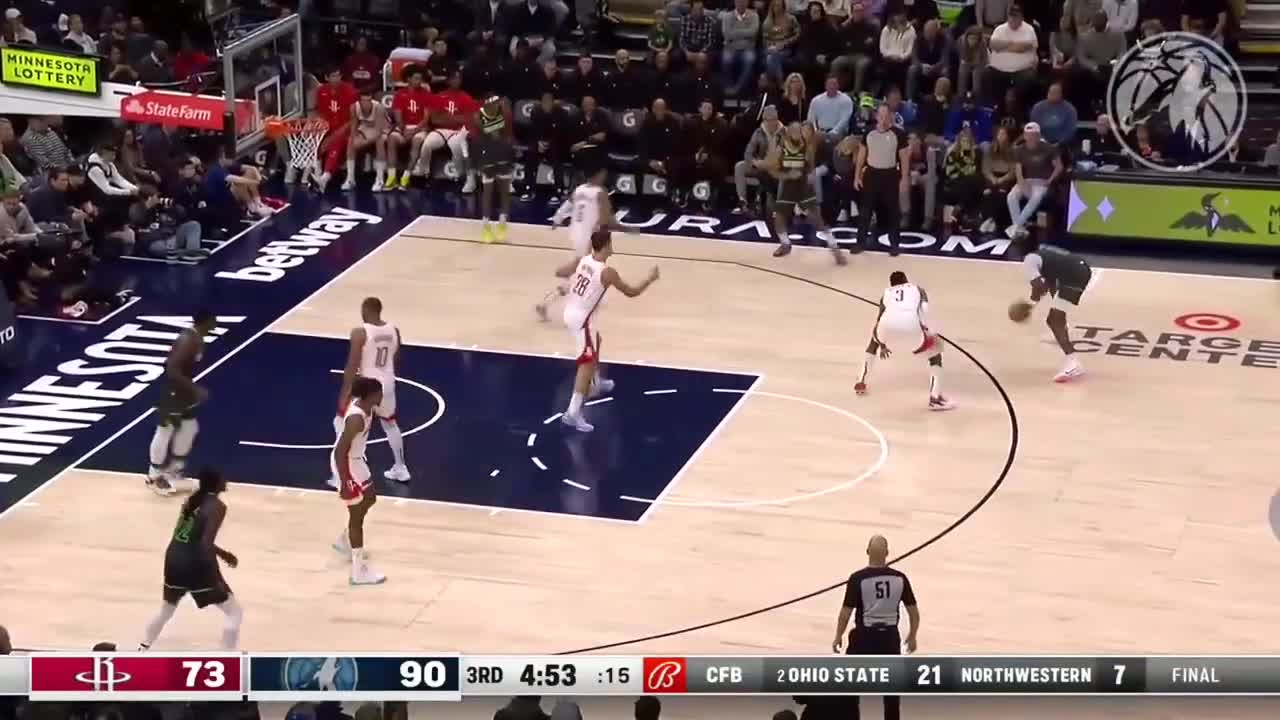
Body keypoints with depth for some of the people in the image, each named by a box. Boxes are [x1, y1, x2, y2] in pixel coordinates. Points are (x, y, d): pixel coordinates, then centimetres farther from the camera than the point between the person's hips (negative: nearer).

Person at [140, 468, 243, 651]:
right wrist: (215, 580, -18)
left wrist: (221, 553, 30)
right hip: (195, 564, -8)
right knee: (235, 613, 5)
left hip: (174, 559, 8)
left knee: (166, 610, 31)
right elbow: (205, 544, -22)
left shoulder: (194, 498, 12)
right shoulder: (217, 506, -12)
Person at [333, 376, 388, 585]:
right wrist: (344, 483, -27)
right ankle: (359, 571, 8)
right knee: (357, 514, -1)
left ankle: (344, 542, 47)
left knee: (369, 499, 27)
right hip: (346, 463, -10)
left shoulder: (363, 405, -5)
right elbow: (340, 452, -31)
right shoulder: (356, 419, -33)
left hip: (355, 459, 10)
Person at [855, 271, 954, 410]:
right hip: (910, 327, -3)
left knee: (875, 340, 40)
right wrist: (925, 329, 2)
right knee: (935, 352, 22)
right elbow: (924, 307, 9)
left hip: (887, 326, 3)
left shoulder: (886, 293, 37)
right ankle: (935, 398, 7)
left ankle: (861, 383, 42)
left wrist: (882, 346, 56)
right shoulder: (918, 290, 31)